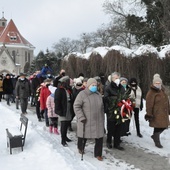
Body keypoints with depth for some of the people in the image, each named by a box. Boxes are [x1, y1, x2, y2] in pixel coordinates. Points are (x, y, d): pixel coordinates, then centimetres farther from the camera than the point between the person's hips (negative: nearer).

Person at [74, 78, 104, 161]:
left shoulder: (98, 95, 9)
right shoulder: (82, 94, -11)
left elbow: (101, 107, 17)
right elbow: (76, 106, -13)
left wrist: (102, 118, 17)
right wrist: (81, 117, -18)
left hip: (98, 121, 4)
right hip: (86, 121, -4)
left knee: (100, 137, 2)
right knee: (83, 136, 13)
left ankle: (98, 154, 19)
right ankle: (80, 148, 43)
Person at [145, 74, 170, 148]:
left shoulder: (162, 91, 15)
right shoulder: (151, 92, -12)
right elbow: (149, 104, -16)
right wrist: (149, 114, -19)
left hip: (164, 113, 8)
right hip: (156, 114, -8)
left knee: (164, 126, 12)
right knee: (158, 127, -3)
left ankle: (154, 136, 35)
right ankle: (157, 142, 14)